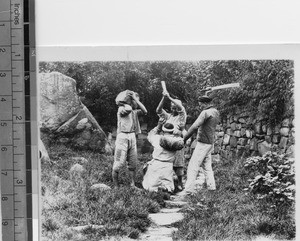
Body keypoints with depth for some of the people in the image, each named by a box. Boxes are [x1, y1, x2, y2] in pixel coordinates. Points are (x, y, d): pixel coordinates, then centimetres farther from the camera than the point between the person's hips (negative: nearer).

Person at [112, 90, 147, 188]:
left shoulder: (134, 110, 13)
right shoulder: (121, 109, -7)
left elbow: (145, 111, 0)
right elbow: (128, 109, -28)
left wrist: (136, 99, 1)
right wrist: (123, 103, -7)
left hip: (132, 137, 7)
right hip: (123, 136, -7)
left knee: (133, 163, 8)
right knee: (119, 162, -6)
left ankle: (132, 184, 15)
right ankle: (116, 186, 1)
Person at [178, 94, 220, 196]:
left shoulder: (206, 112, -17)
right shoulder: (216, 112, 12)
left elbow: (195, 126, -23)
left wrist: (184, 138, -16)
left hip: (203, 143, -9)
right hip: (210, 143, 9)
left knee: (193, 165, -9)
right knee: (207, 166, 16)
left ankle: (189, 189, -11)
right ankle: (211, 187, 18)